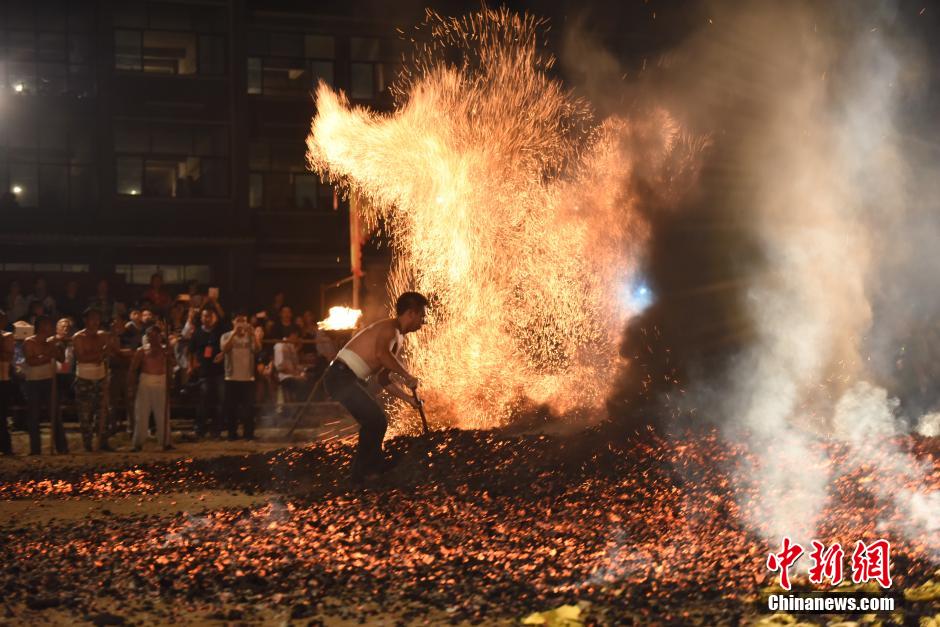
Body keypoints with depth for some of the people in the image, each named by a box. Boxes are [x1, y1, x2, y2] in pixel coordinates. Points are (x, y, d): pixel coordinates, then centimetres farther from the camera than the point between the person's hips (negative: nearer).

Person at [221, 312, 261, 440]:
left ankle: (249, 433, 4)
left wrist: (252, 333, -19)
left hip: (248, 377, 1)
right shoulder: (227, 336, 5)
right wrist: (234, 333, -21)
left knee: (248, 406, -1)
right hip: (232, 377, 0)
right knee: (231, 407, 2)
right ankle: (232, 433, 9)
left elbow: (258, 349, -9)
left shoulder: (251, 336, 8)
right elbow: (224, 349, -15)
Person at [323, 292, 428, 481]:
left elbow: (383, 379, 25)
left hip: (349, 379, 10)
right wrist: (407, 376, -25)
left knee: (375, 421, 16)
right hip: (341, 376, -10)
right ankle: (364, 470, -2)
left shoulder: (397, 340, 19)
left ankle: (365, 469, 26)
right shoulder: (389, 328, -12)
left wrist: (408, 398, 20)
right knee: (376, 419, -12)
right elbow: (381, 353, -34)